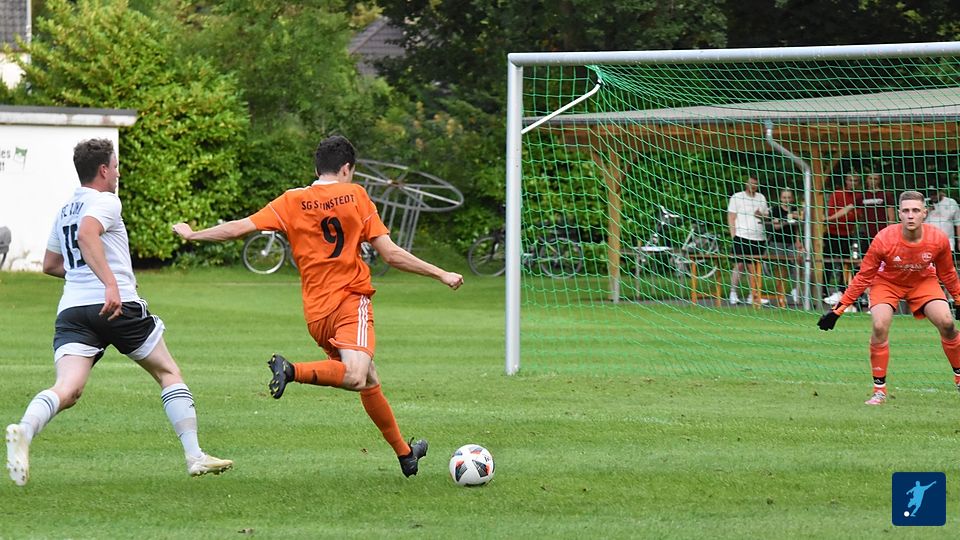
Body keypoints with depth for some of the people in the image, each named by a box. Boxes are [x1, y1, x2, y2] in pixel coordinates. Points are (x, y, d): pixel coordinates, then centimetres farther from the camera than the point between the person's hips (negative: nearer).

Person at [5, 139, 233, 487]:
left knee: (67, 390, -13)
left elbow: (50, 265, 33)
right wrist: (110, 282, -31)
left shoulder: (65, 211, 22)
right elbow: (86, 235, -23)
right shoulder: (105, 202, -1)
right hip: (118, 307, -5)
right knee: (169, 374, 14)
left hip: (72, 309, 5)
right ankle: (194, 456, 11)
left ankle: (24, 431, -44)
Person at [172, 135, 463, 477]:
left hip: (316, 314, 6)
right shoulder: (356, 196, 2)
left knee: (368, 381, 20)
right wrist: (441, 275, 6)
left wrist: (192, 234, 17)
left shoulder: (292, 201, 7)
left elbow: (240, 228, 2)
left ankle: (405, 453, 26)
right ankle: (291, 371, -40)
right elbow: (391, 254, -2)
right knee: (356, 378, -25)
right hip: (351, 300, -6)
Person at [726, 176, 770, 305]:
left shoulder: (761, 198, 17)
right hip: (742, 237, -4)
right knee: (739, 265, -8)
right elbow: (731, 217, 0)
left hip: (758, 237, 4)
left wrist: (761, 216, -2)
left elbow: (767, 216, 22)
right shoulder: (737, 197, 3)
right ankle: (733, 294, -4)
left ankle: (752, 296, 7)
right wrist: (734, 236, -9)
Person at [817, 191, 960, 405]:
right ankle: (879, 390, -12)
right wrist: (839, 309, -17)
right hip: (887, 283, -2)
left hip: (923, 282, 2)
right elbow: (863, 277, -18)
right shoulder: (883, 240, -30)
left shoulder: (938, 239, -24)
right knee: (880, 326, -25)